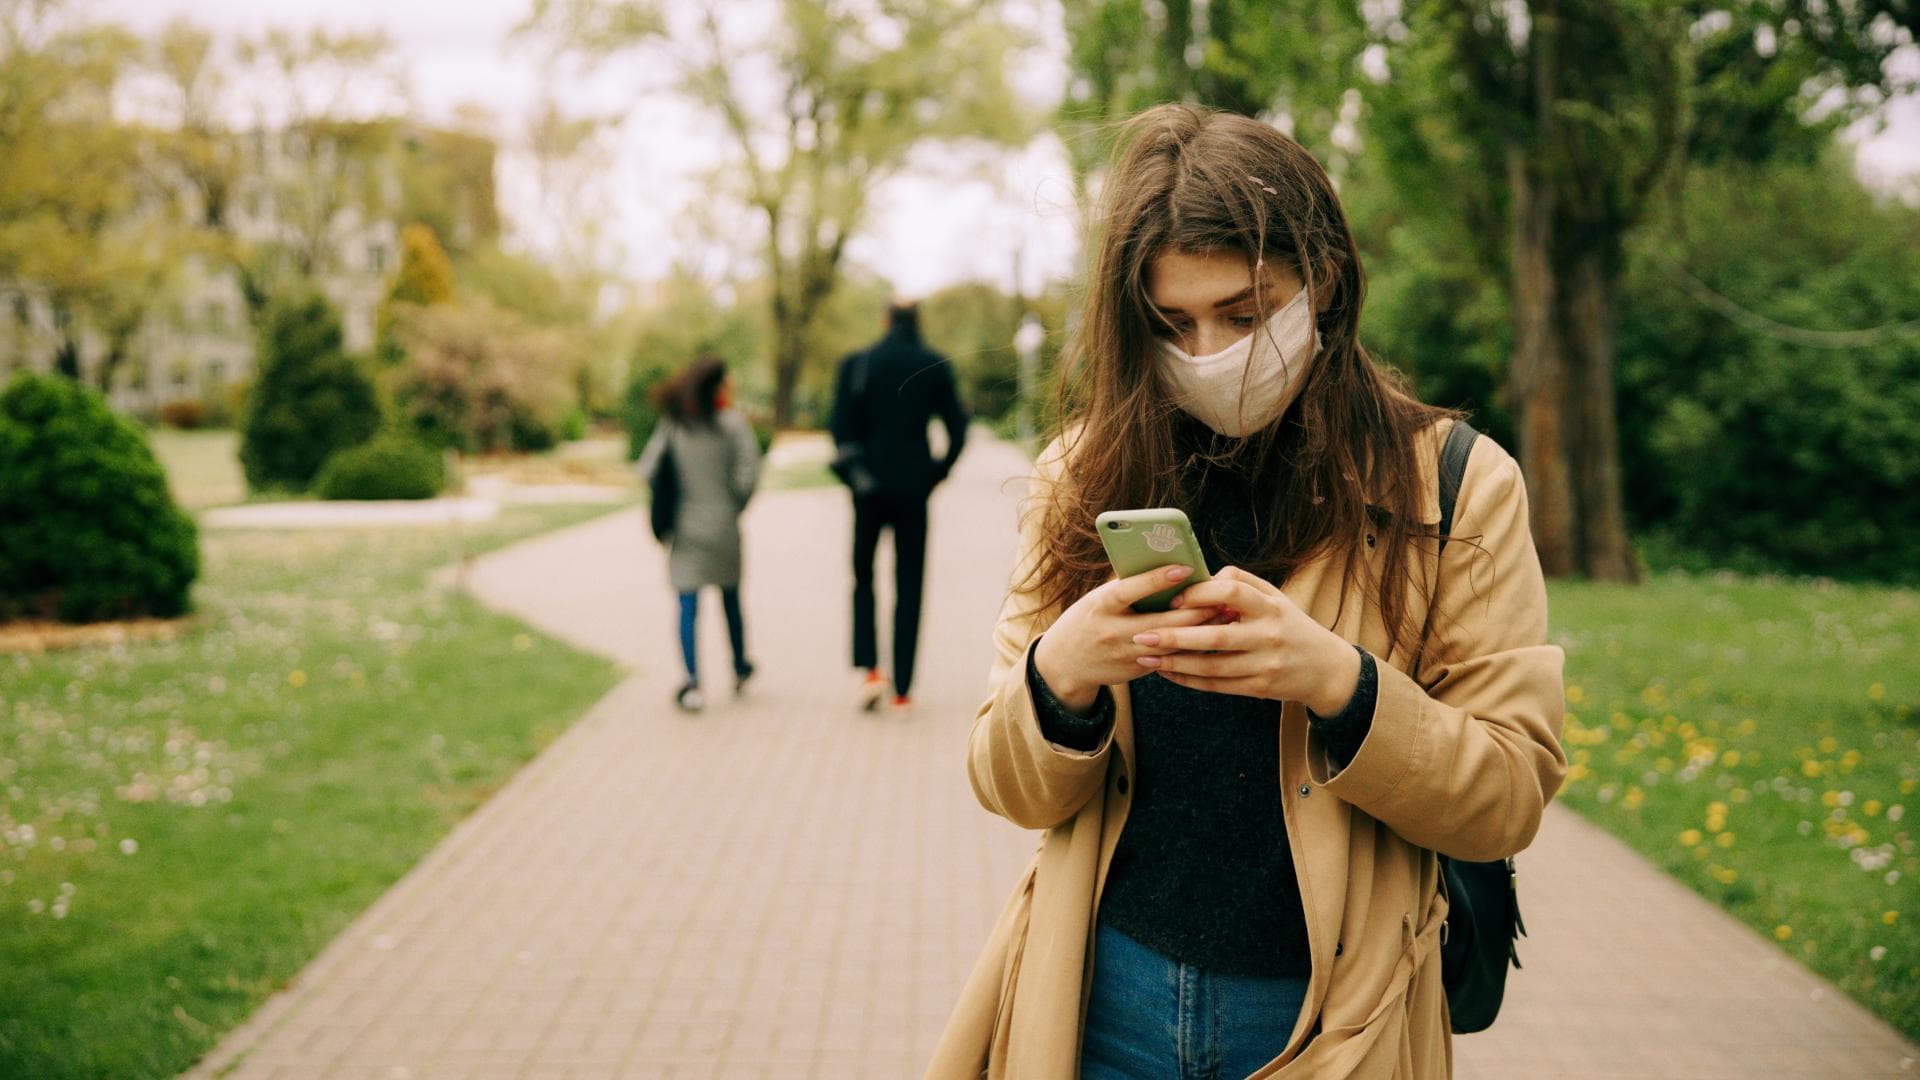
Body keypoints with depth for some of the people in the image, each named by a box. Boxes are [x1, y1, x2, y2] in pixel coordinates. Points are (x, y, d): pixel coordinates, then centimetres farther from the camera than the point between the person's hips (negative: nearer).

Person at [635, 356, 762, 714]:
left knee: (688, 607, 1)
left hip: (686, 527, 1)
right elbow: (748, 473, -14)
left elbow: (647, 468, -1)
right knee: (731, 599, 17)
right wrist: (736, 505, 3)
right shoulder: (733, 424, -7)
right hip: (723, 527, -1)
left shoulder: (672, 424, 1)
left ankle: (693, 683, -9)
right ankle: (740, 670, 32)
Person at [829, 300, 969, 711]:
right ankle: (902, 688, 4)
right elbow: (957, 427, 0)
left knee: (863, 577, 14)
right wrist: (938, 472, 8)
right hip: (914, 487, 1)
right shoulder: (935, 366, 2)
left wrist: (852, 471, -2)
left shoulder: (856, 364, -1)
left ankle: (868, 668, -3)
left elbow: (843, 426, -9)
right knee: (909, 585, 5)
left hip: (870, 488, 0)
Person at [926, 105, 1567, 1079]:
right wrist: (1059, 673, -23)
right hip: (1105, 995, 1)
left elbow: (1510, 798, -9)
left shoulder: (1454, 485, -6)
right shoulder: (1087, 478, -3)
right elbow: (1010, 787, -2)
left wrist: (1338, 681, -25)